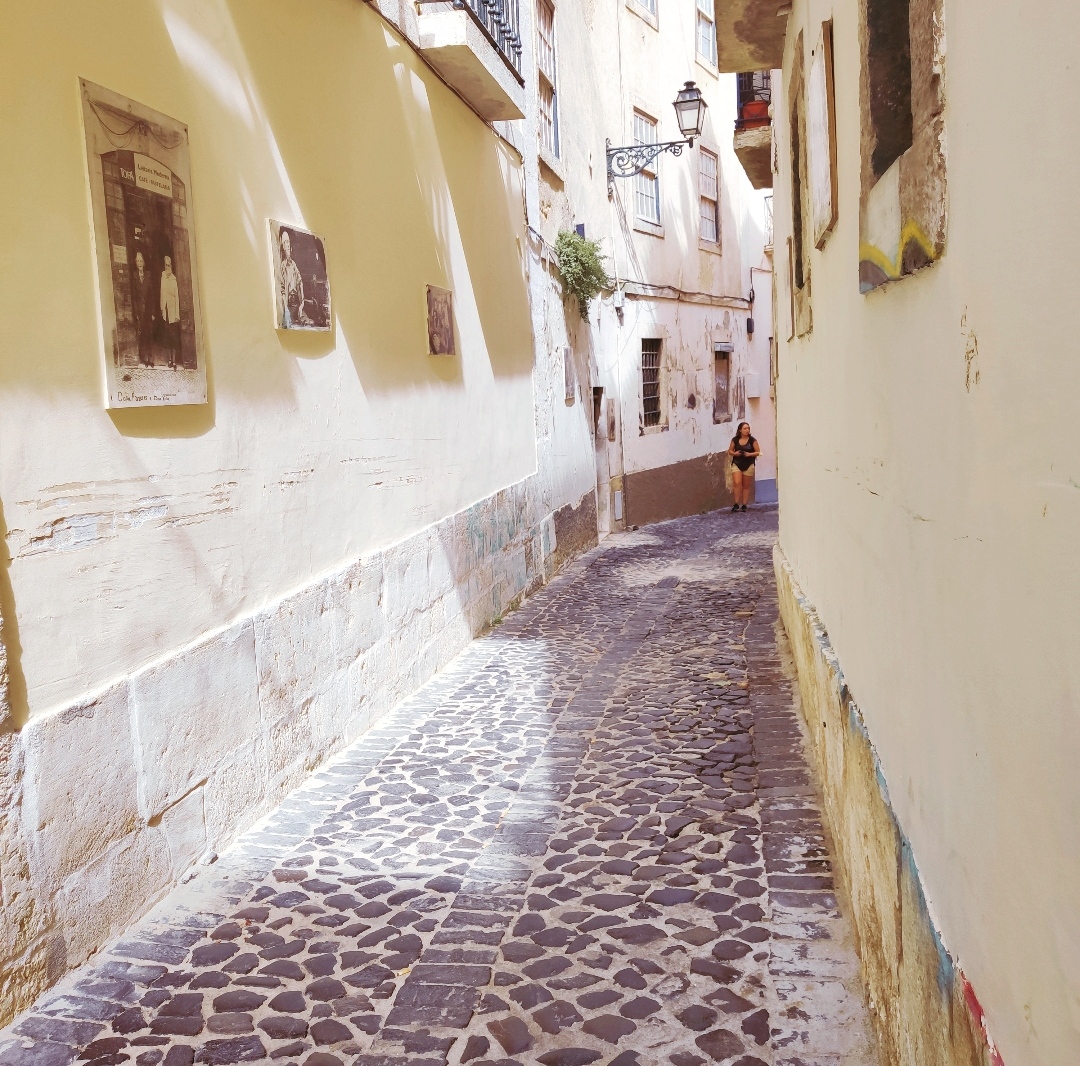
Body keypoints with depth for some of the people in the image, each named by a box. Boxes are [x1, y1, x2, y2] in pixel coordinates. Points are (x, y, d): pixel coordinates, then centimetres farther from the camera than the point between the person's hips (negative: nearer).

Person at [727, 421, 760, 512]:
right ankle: (736, 504, -8)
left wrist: (749, 454, -17)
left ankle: (744, 505, 13)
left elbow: (758, 452, -1)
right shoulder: (735, 440, 0)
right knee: (737, 483, -15)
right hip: (736, 464, 0)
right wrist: (734, 453, -12)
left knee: (746, 486, 6)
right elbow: (730, 451, 9)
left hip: (748, 465, 0)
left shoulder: (752, 440, -3)